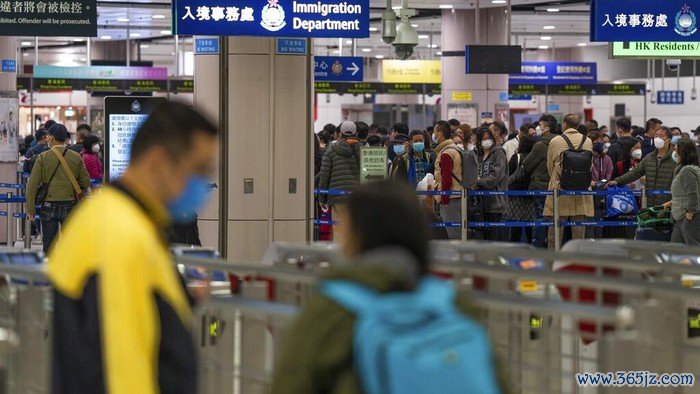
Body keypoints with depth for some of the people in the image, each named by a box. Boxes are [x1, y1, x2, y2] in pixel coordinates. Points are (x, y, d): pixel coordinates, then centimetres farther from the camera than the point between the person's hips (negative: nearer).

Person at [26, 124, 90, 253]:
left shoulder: (43, 157, -5)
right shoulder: (76, 157, 0)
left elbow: (32, 184, -7)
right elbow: (85, 183, 4)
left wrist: (30, 208, -2)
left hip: (49, 206, -1)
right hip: (70, 206, 1)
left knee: (49, 244, 6)